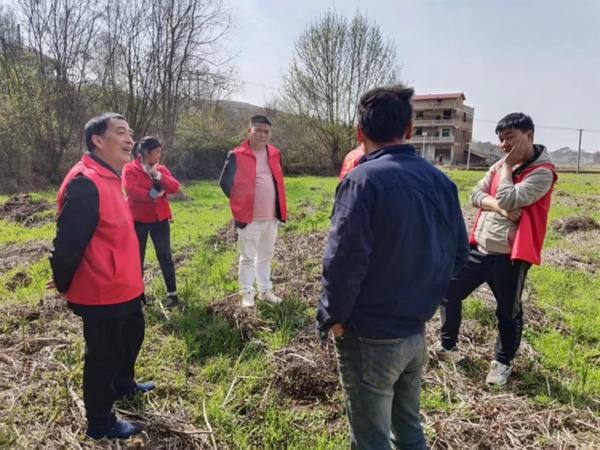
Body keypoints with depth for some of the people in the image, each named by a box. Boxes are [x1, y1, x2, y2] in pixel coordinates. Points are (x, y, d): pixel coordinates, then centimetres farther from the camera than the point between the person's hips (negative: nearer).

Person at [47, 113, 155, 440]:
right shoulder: (85, 182, -25)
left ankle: (123, 384, 52)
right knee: (104, 356, 8)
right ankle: (100, 424, 28)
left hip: (122, 288, 10)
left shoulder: (108, 177, 9)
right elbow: (67, 242, -25)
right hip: (102, 292, -10)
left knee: (131, 336, 28)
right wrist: (65, 285, -10)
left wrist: (119, 280, 20)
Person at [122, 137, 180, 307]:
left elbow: (174, 187, -5)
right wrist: (155, 194, -11)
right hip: (138, 220, -3)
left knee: (165, 256, 6)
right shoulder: (130, 169, -5)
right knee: (136, 258, 7)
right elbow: (133, 191, -19)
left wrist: (157, 174, -14)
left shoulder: (161, 169, 9)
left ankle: (172, 293, 15)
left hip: (160, 219, 3)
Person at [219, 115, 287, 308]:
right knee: (248, 258, 5)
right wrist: (239, 204, 0)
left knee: (266, 256, 16)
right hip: (249, 218, -6)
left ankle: (265, 291, 29)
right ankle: (247, 293, 17)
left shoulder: (275, 154, 7)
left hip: (271, 217, 6)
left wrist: (280, 208, 12)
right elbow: (225, 182, -5)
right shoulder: (237, 155, -11)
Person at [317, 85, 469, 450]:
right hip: (416, 333, 7)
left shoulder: (363, 179, -18)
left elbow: (344, 260, -24)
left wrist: (333, 317, -9)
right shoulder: (442, 181, 3)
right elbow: (459, 253, 8)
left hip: (370, 338, -6)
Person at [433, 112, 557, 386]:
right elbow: (476, 195, 2)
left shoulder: (542, 172, -12)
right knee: (448, 292, 10)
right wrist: (500, 207, -16)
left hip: (509, 256, -6)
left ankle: (502, 362, 32)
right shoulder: (499, 166, 10)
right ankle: (448, 346, 29)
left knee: (507, 312, 9)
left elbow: (508, 200, -23)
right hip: (479, 248, 6)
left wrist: (508, 166, -11)